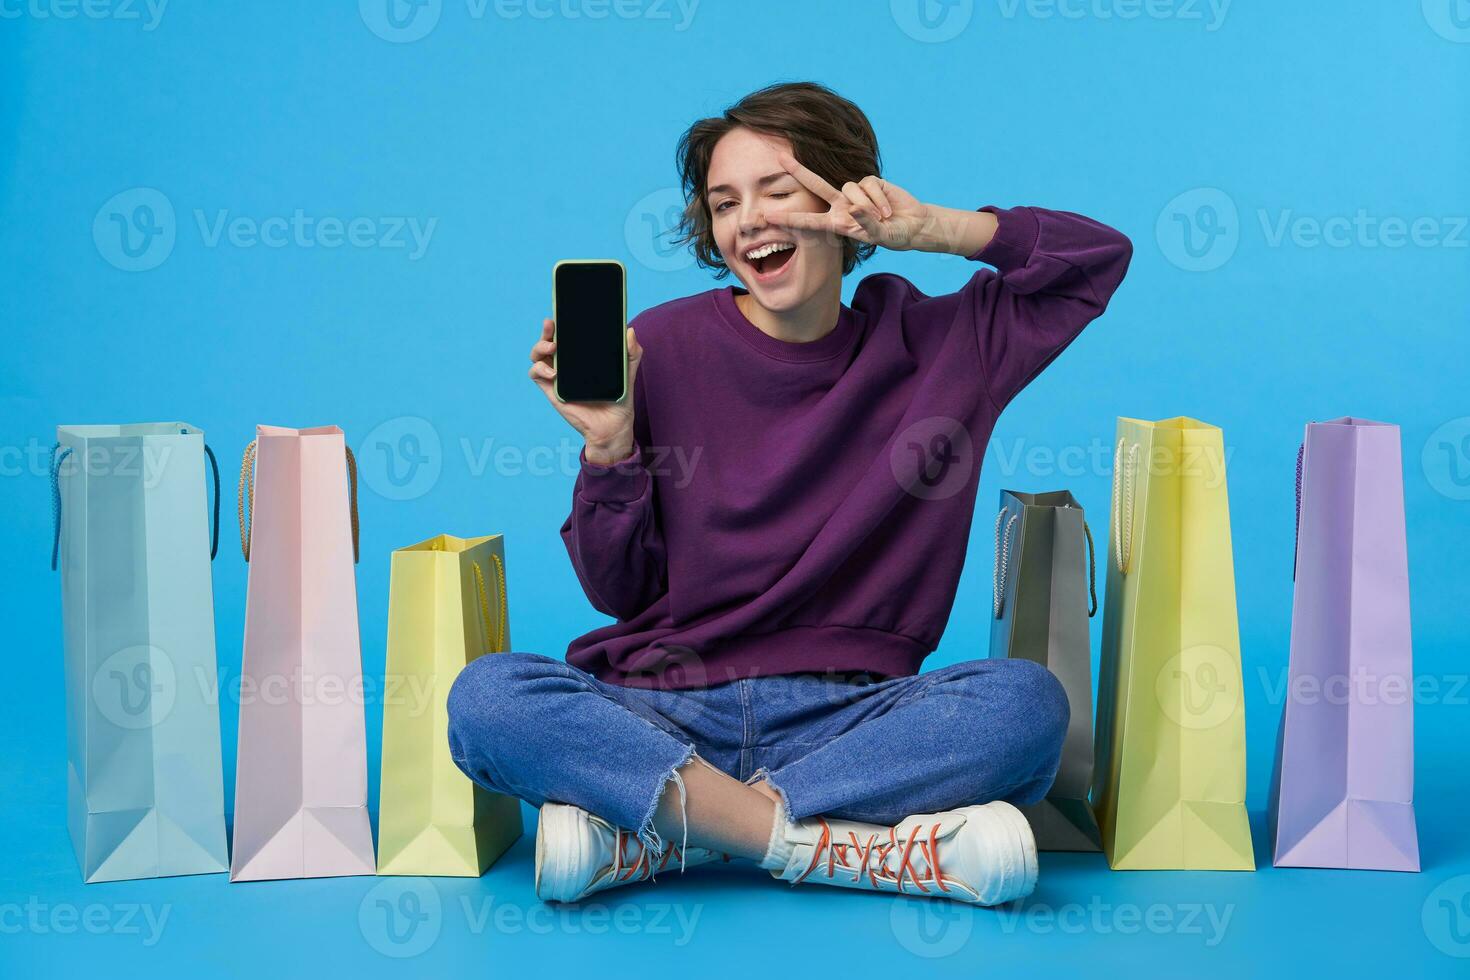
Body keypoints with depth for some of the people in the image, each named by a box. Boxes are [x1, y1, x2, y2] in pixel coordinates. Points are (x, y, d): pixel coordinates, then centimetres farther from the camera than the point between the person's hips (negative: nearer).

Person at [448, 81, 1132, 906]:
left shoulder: (936, 343, 8)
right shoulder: (665, 346, 3)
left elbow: (1100, 258, 10)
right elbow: (618, 591, 5)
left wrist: (929, 229, -2)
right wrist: (610, 447, -14)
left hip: (847, 715, 1)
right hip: (662, 712, -1)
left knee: (1026, 702, -28)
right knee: (487, 698, -29)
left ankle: (652, 832, -24)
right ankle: (884, 848, -29)